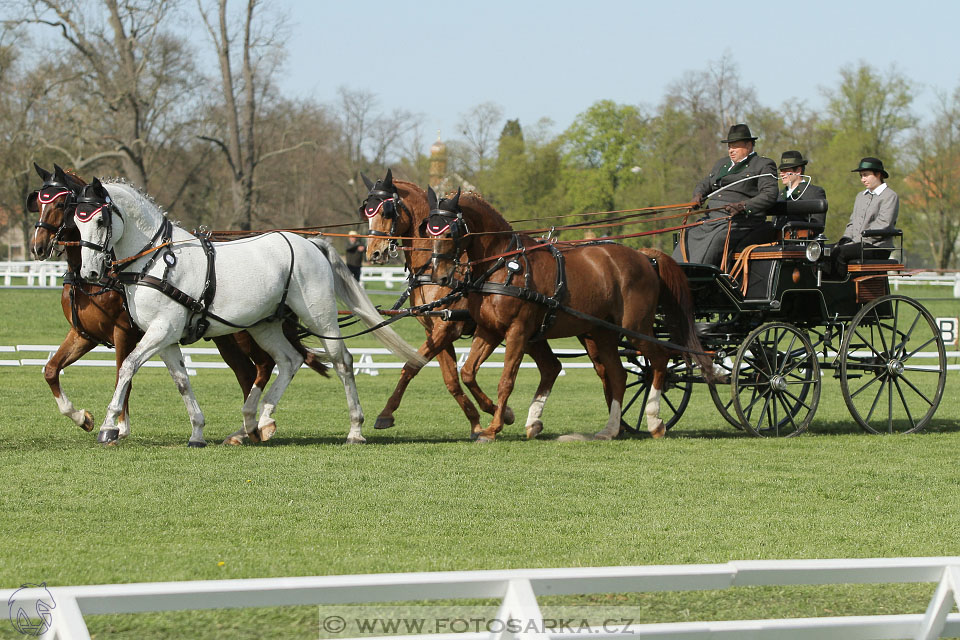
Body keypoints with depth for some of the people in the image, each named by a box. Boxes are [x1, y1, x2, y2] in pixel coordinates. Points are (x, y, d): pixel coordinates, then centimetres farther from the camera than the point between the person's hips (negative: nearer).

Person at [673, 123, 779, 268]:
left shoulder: (764, 165, 5)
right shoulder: (722, 164, 27)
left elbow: (770, 195, -7)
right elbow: (704, 184, 31)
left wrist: (743, 206, -21)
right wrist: (699, 195, 5)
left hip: (739, 221, -7)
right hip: (711, 219, 7)